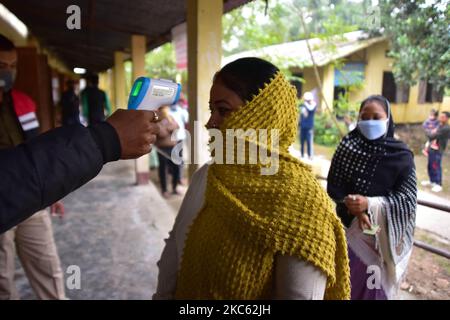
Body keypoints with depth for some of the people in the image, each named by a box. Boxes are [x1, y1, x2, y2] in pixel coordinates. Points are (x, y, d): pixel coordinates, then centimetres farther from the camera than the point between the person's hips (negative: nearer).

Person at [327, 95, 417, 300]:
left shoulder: (401, 155, -8)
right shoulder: (348, 145, -4)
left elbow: (408, 199, -10)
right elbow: (333, 186, -4)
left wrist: (370, 204, -23)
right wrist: (355, 207, -20)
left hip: (382, 234, -1)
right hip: (347, 226, 2)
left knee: (373, 284, 11)